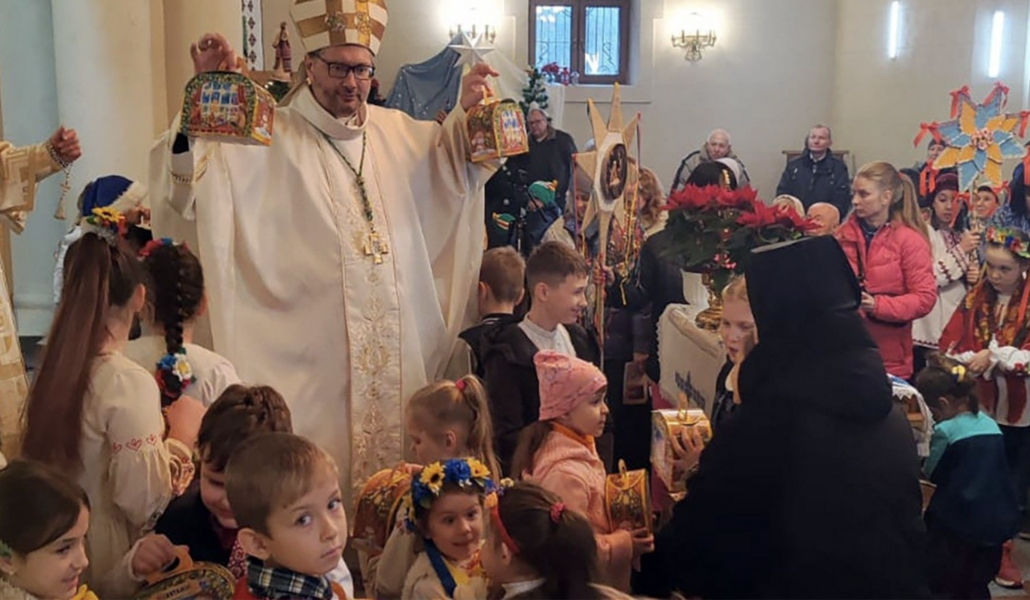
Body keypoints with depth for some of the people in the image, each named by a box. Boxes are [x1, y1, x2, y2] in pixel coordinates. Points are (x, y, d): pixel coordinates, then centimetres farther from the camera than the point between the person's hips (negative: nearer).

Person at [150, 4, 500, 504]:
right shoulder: (270, 138, -8)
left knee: (390, 474, 16)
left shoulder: (394, 130, 10)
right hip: (309, 353, -5)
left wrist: (467, 110, 10)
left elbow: (450, 165, 27)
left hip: (396, 352, 6)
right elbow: (190, 179, -19)